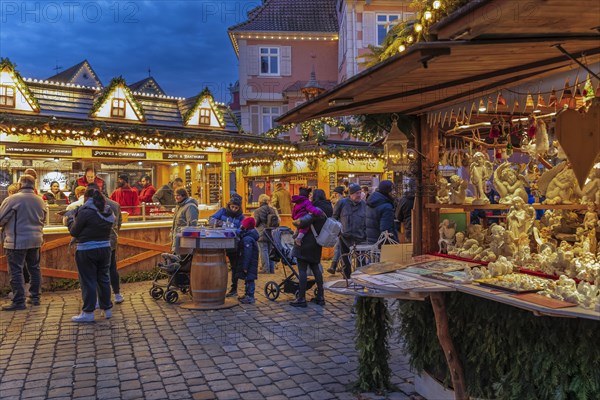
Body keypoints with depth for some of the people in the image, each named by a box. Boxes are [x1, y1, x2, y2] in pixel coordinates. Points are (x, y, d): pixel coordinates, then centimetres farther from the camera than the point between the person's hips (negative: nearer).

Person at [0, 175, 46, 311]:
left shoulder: (12, 199, -15)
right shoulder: (40, 201, 4)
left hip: (17, 241, -6)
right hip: (35, 240, 6)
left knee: (16, 271, 1)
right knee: (34, 269, 14)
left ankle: (19, 301, 4)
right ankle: (35, 297, 22)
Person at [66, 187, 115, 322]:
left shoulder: (85, 212, -15)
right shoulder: (108, 212, 7)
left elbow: (74, 232, -8)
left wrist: (71, 219, 11)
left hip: (87, 251, -7)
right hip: (105, 249, 7)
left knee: (88, 281, 2)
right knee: (103, 278, 14)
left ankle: (88, 312, 8)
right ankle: (107, 309, 21)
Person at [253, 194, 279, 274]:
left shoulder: (257, 211, -11)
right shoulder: (273, 210, 2)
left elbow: (256, 223, -11)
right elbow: (278, 221, 3)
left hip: (262, 235, -5)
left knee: (264, 251, 0)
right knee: (271, 251, 13)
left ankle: (266, 269, 0)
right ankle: (272, 269, 17)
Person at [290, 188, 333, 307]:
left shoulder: (317, 209, -17)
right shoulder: (328, 209, 10)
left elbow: (307, 219, -33)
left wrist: (299, 222, -14)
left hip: (306, 243, -9)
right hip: (316, 244, 9)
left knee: (302, 270, -3)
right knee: (315, 268, 19)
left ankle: (301, 299, -1)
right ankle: (320, 296, 22)